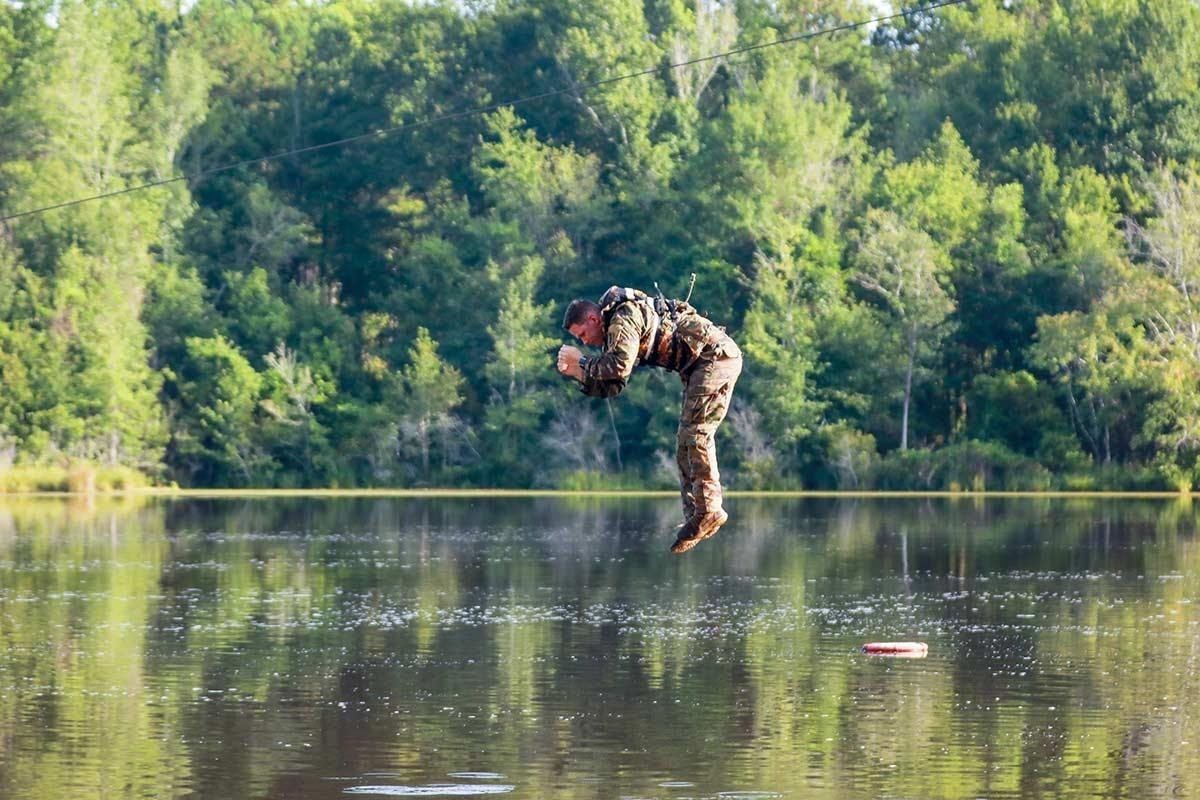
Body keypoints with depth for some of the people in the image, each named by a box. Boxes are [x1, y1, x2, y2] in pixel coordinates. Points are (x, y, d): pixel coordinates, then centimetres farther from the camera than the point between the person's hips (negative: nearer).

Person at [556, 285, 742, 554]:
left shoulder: (623, 319, -16)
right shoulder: (616, 331, 15)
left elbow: (618, 366, -31)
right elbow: (612, 386, 13)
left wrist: (582, 363, -16)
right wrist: (577, 373, 0)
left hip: (716, 355, -11)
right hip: (702, 365, 11)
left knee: (695, 434, -16)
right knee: (686, 442, 8)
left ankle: (709, 509, -18)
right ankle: (694, 517, 6)